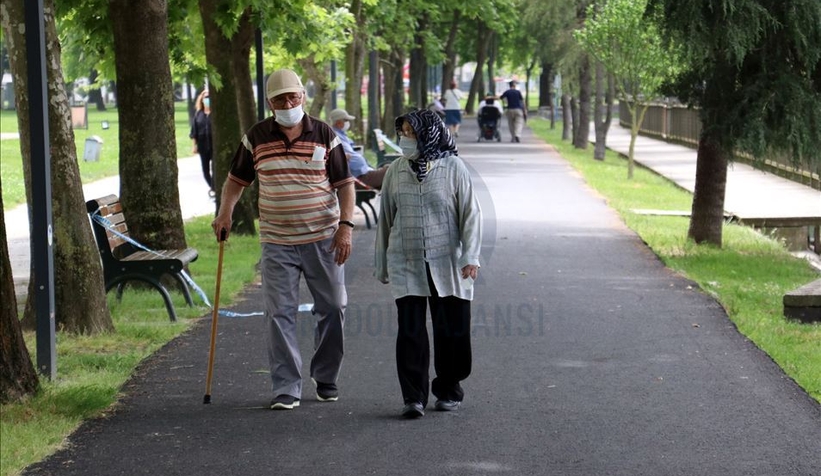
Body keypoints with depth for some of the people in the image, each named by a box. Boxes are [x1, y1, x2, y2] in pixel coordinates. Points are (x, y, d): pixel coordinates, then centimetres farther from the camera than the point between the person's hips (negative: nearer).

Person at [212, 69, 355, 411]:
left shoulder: (324, 135, 1)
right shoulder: (256, 138, 3)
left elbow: (344, 184, 3)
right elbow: (237, 179, 13)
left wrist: (346, 226, -7)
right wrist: (225, 212, -3)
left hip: (323, 240, 0)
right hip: (277, 243, 0)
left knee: (332, 309, 6)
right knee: (280, 315, -3)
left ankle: (326, 378, 24)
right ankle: (286, 389, 2)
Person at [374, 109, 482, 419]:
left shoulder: (452, 167, -2)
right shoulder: (396, 171, 6)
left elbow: (471, 214, -2)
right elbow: (385, 219, 14)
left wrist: (470, 257, -10)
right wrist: (382, 265, 16)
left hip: (446, 264, -2)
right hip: (406, 265, 2)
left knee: (450, 331, 5)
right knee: (410, 331, -6)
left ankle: (448, 391, 22)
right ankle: (413, 398, -4)